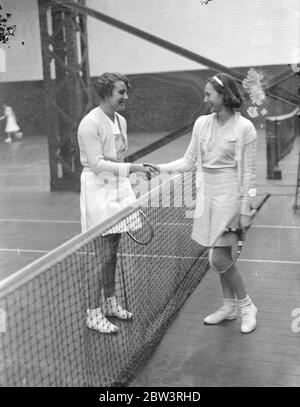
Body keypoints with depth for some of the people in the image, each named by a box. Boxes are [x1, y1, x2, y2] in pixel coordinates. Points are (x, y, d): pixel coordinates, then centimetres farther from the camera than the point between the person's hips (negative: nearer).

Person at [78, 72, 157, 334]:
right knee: (104, 256, -5)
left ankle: (110, 304, 29)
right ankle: (93, 315, 8)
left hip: (119, 188, 8)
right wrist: (132, 168, -28)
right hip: (98, 191, -8)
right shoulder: (90, 123, -15)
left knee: (113, 253, 14)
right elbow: (97, 164, -21)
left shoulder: (121, 121, 11)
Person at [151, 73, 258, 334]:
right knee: (222, 256, 13)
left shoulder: (244, 128, -10)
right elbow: (189, 161, 11)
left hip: (229, 196, -5)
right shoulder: (202, 123, 6)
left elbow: (248, 172, -9)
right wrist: (159, 168, -2)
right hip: (208, 195, 6)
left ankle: (247, 307, 15)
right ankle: (230, 306, 29)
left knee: (220, 258, -6)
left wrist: (246, 211, -11)